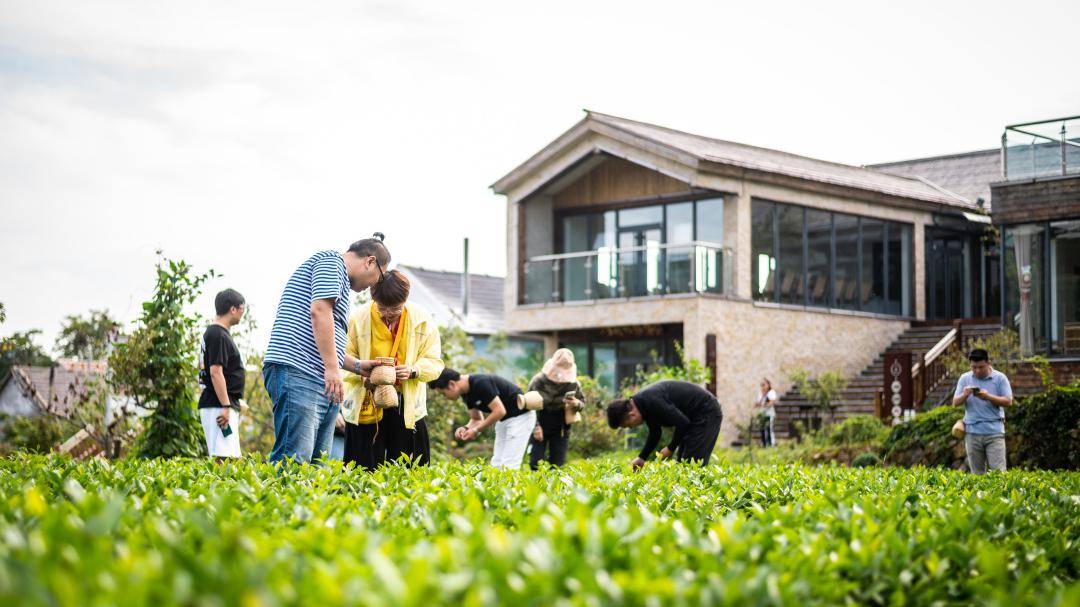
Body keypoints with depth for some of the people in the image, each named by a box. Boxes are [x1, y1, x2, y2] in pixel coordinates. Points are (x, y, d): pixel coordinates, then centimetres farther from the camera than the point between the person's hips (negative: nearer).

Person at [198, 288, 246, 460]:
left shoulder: (215, 332, 19)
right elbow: (215, 372, -20)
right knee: (224, 458, -17)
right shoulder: (218, 335, -12)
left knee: (230, 457, 8)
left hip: (223, 405, 10)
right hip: (218, 405, -10)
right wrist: (226, 407, -22)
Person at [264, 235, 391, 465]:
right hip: (297, 371, -10)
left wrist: (357, 366, 38)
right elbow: (319, 311, -16)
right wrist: (332, 368, -19)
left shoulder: (337, 274, 30)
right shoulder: (332, 261, 0)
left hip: (321, 382, 10)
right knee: (294, 460, -20)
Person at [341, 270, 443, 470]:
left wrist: (413, 371, -20)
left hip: (407, 407, 1)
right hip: (366, 404, -1)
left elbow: (434, 363, 0)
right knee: (364, 472, 1)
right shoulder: (359, 319, -7)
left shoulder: (422, 319, -3)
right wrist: (361, 368, -23)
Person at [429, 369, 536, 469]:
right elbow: (477, 419, 11)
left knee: (508, 465, -13)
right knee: (497, 464, 6)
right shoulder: (466, 392, 2)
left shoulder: (480, 383, -26)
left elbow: (500, 411, -27)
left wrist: (476, 430, -21)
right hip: (504, 420, 9)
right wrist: (466, 428, -10)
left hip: (521, 416, -9)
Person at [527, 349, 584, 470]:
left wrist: (576, 404, -21)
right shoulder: (539, 381, -14)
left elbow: (582, 401, 5)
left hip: (560, 429, 2)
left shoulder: (573, 384, -7)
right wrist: (536, 426, -16)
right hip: (540, 427, -2)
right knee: (536, 463, -7)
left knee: (558, 463, 1)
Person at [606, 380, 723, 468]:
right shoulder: (643, 403, 3)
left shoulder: (651, 401, -28)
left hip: (707, 413, -10)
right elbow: (655, 433, 17)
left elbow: (682, 422, -27)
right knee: (683, 463, 9)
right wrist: (642, 458, 10)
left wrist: (671, 448, -15)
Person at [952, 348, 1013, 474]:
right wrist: (964, 395, -15)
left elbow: (1008, 402, -3)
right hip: (972, 432, 3)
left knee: (998, 471, -7)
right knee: (977, 473, 6)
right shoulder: (964, 379, 10)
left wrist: (988, 397, -17)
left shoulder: (1000, 378, 2)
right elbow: (955, 402, 6)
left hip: (994, 431, -3)